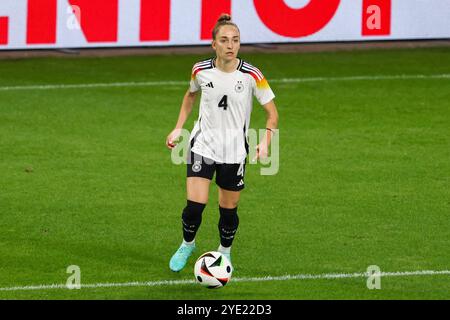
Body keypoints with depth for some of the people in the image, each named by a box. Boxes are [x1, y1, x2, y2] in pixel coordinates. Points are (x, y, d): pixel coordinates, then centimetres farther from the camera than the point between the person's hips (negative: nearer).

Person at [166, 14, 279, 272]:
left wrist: (266, 141, -22)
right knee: (195, 204, -10)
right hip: (203, 146, 0)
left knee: (229, 209, 7)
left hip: (235, 151, 0)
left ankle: (225, 252, 35)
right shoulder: (201, 71, -8)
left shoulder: (251, 75, -15)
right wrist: (178, 129, 9)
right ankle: (187, 245, 20)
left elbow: (272, 113, -6)